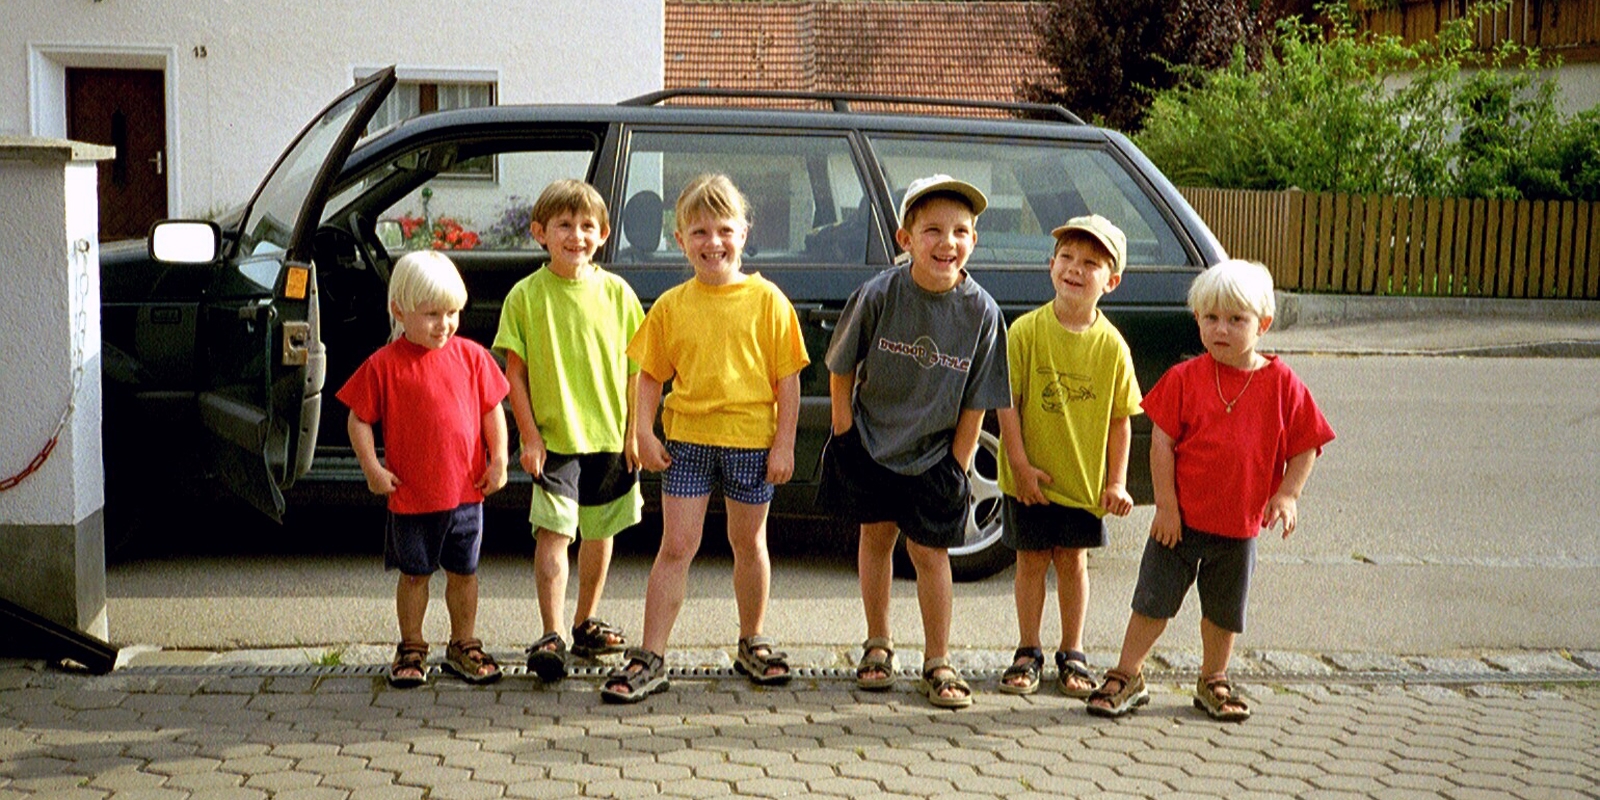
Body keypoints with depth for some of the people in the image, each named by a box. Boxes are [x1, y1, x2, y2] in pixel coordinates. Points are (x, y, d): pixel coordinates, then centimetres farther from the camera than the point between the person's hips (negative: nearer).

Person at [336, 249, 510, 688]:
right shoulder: (384, 365, -7)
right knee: (414, 573, 10)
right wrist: (372, 468, -9)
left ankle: (463, 645, 27)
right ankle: (411, 649, 25)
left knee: (463, 571, 13)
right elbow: (359, 419, -2)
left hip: (466, 490, 2)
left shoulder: (472, 356, 1)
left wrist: (498, 460, 2)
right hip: (411, 495, -2)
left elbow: (493, 409, 8)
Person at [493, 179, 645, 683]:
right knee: (553, 533, -12)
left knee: (599, 533, 14)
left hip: (610, 437, 3)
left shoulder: (616, 293, 2)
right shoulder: (526, 295, -4)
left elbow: (635, 370, 6)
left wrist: (634, 433, 1)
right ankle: (551, 637, -11)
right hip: (554, 438, -3)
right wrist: (529, 436, -8)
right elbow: (514, 371, -2)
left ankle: (586, 623, 30)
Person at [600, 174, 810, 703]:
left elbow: (788, 378, -1)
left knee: (748, 545, 14)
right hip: (687, 439, 1)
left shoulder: (767, 300, -2)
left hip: (751, 439, 0)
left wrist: (784, 443, -6)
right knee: (676, 546, 0)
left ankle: (752, 643, 31)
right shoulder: (670, 306, 2)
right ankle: (650, 659, 3)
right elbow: (650, 375, 8)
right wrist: (644, 432, -4)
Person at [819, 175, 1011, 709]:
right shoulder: (880, 294, -16)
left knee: (929, 550, 2)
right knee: (876, 536, 12)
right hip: (871, 441, 1)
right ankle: (878, 646, 29)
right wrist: (845, 431, -1)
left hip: (934, 453, -1)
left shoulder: (981, 312, -15)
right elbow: (842, 367, -2)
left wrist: (958, 465, -4)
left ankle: (938, 664, 15)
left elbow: (976, 401, -5)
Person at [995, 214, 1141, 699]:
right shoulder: (1026, 331, -9)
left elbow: (1121, 419, 0)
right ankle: (1028, 654, 22)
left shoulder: (1112, 346, -5)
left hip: (1084, 477, 1)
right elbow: (1007, 403, -7)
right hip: (1030, 477, -1)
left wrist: (1117, 481, -2)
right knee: (1032, 560, 8)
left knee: (1072, 560, 11)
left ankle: (1072, 655, 25)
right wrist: (1020, 465, -11)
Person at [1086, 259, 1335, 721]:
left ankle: (1213, 681, 34)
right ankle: (1127, 676, 18)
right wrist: (1166, 505, -9)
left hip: (1240, 526, 1)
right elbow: (1161, 442, -6)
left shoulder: (1282, 384, -5)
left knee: (1225, 611, 16)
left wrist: (1286, 495, -9)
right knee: (1153, 601, 5)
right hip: (1181, 518, -1)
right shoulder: (1184, 379, -7)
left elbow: (1306, 446, 2)